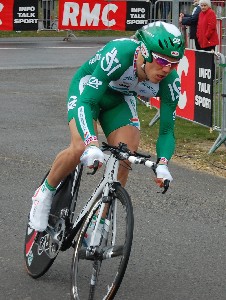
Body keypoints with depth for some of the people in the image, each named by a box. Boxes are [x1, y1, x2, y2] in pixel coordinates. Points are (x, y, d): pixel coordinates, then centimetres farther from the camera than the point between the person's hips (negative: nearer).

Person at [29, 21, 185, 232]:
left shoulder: (170, 82, -27)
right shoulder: (119, 53, -41)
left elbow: (167, 130, -20)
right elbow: (86, 101, -44)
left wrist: (162, 164, -40)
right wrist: (92, 145, -59)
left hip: (120, 100, 4)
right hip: (87, 88, -4)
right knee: (80, 148, -28)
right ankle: (45, 193, 0)